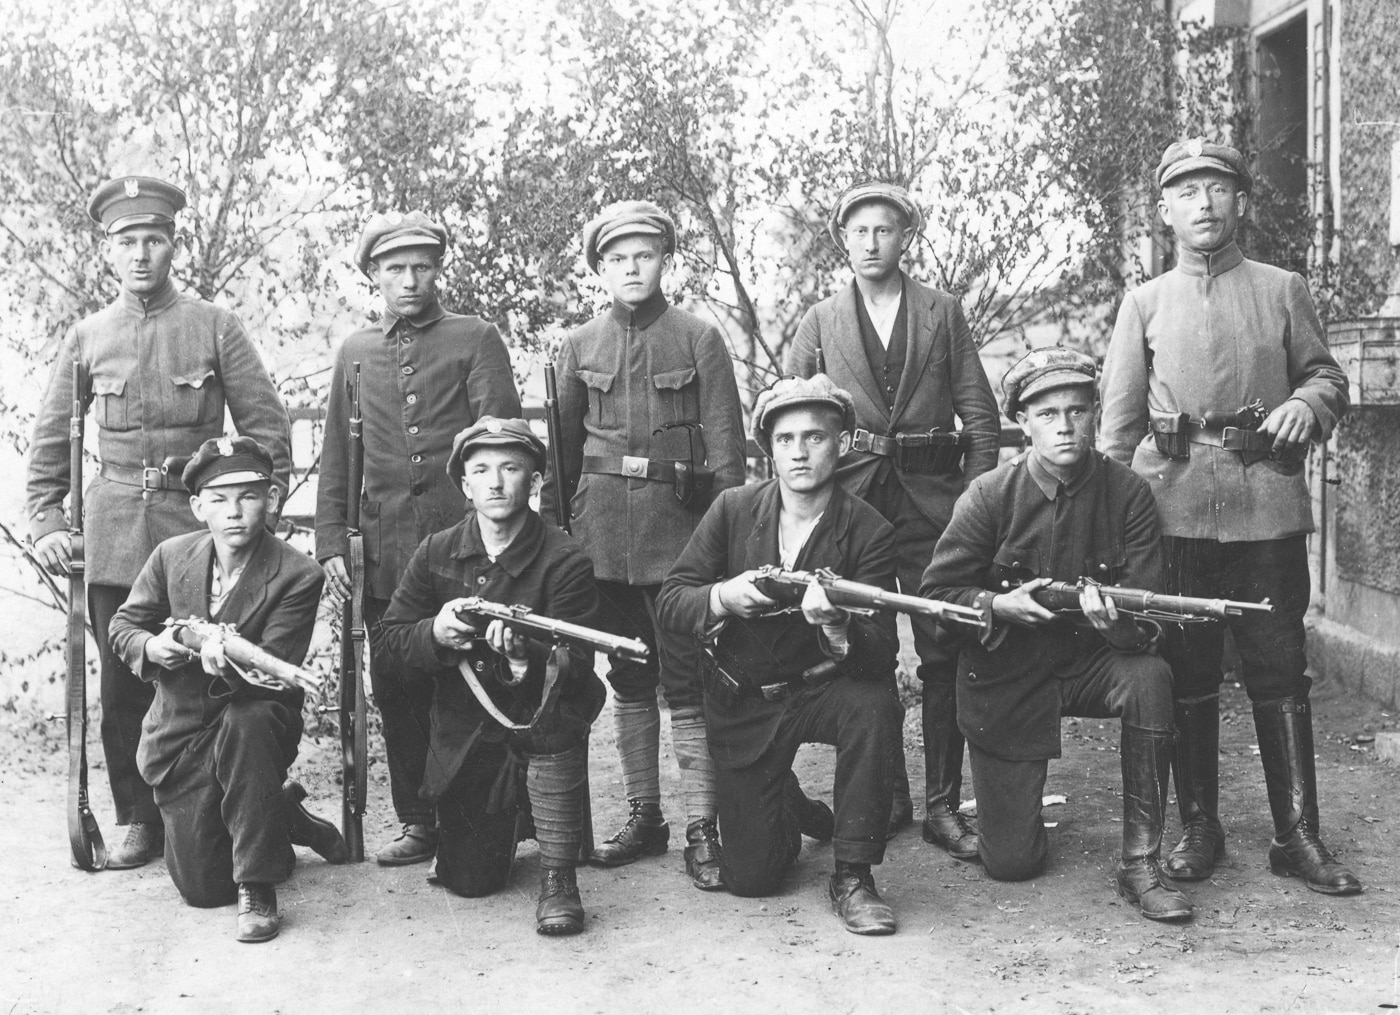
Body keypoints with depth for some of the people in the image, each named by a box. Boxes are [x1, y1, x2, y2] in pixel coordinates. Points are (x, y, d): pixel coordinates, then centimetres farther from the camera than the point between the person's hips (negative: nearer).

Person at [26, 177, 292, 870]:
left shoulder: (215, 327, 3)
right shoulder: (87, 337, 9)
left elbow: (267, 427, 3)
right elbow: (50, 440, 14)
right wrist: (46, 523, 5)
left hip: (199, 525, -2)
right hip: (113, 533, 2)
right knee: (122, 687, 5)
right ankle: (140, 822, 17)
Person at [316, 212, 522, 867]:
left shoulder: (475, 339, 6)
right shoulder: (354, 354, 17)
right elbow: (336, 457, 17)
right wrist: (330, 543, 8)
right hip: (384, 550, 4)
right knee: (396, 690, 5)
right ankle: (419, 824, 15)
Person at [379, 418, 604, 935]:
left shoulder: (565, 561, -14)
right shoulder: (435, 553, -2)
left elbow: (576, 664, -20)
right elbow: (394, 635, 1)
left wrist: (524, 647, -41)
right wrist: (436, 632, -22)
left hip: (537, 718, -3)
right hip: (463, 731, 3)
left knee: (555, 708, -40)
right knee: (468, 880, 1)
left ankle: (558, 879, -23)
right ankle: (501, 819, 39)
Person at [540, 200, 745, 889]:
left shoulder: (699, 339, 2)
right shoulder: (581, 347, 10)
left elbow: (725, 445, 0)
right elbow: (563, 449, 14)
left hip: (677, 524, -3)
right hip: (602, 529, 3)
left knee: (684, 682, -5)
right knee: (628, 679, 11)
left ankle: (701, 829, 1)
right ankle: (643, 817, 21)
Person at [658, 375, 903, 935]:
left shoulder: (869, 531, -11)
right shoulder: (733, 509, -6)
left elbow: (881, 652, -18)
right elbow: (669, 599, -6)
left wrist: (837, 625, -41)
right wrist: (721, 598, -28)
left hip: (821, 688, -1)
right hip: (741, 704, 1)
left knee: (876, 705, -36)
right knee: (749, 877, -3)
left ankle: (853, 875, -17)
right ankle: (790, 808, 35)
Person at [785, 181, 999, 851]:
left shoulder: (943, 313, 8)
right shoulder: (821, 321, 10)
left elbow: (980, 417, 6)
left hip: (932, 496, -1)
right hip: (849, 495, 1)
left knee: (944, 653, -2)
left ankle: (943, 805, 5)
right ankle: (886, 796, 16)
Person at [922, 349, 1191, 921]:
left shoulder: (1128, 494, -10)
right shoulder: (989, 497, -12)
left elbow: (1149, 623, -14)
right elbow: (935, 593, -8)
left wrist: (1115, 621, -37)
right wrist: (1000, 604, -26)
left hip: (1091, 663, 2)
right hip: (1004, 677, -1)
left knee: (1150, 679, -34)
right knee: (1010, 863, -4)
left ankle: (1141, 864, -19)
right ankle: (1014, 803, 36)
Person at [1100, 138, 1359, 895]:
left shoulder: (1283, 290, 10)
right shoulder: (1144, 303, 10)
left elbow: (1326, 375, 14)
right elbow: (1118, 420, 8)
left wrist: (1306, 404, -9)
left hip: (1267, 501, 0)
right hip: (1174, 507, 0)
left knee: (1279, 670, 2)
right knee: (1186, 672, 5)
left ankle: (1298, 835, 9)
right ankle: (1198, 828, 15)